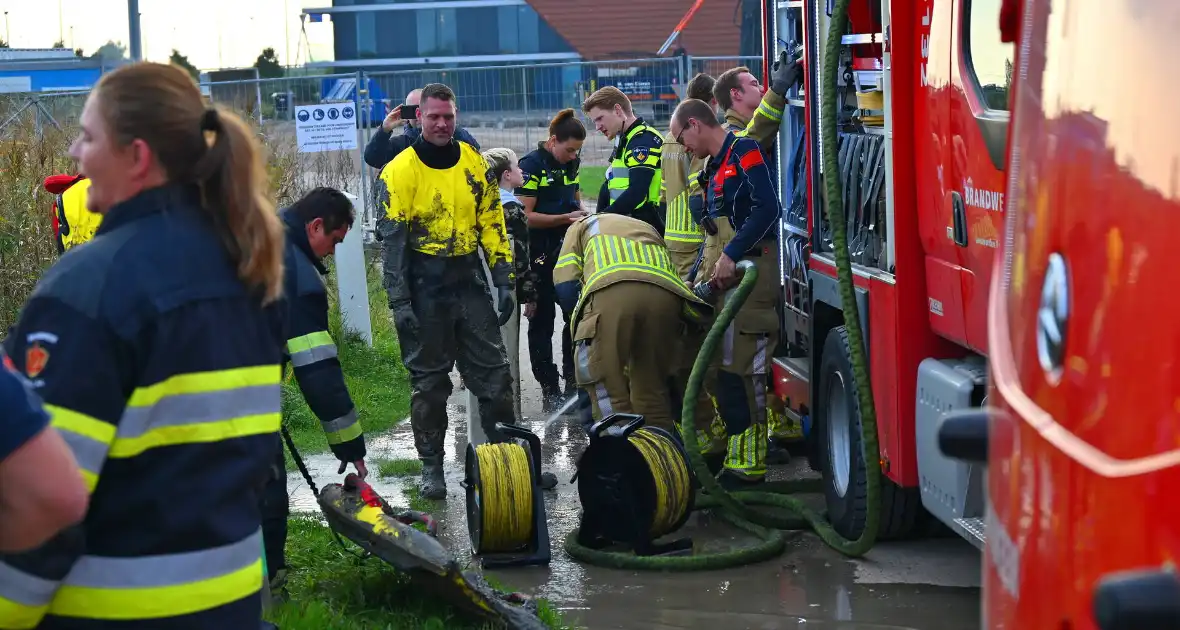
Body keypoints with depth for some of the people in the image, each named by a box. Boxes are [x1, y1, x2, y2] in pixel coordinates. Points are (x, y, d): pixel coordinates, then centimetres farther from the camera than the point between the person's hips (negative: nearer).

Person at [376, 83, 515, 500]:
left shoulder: (475, 163, 5)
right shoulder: (400, 172, -6)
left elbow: (492, 224, 9)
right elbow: (393, 241, -7)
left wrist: (505, 281, 3)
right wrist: (399, 302, -11)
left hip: (470, 282, 3)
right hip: (425, 289, -3)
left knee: (494, 373, 4)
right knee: (428, 380, 4)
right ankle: (431, 466, 14)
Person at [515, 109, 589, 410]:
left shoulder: (571, 164, 10)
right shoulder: (532, 165, -12)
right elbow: (526, 216, -16)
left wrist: (581, 214, 3)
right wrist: (565, 218, -19)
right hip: (540, 256, -7)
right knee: (542, 321, 1)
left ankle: (574, 382, 15)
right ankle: (549, 390, 6)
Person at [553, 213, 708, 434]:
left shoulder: (581, 226, 34)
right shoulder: (649, 229, 44)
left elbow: (565, 286, 17)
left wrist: (585, 328, 28)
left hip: (610, 292, -4)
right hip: (666, 295, 4)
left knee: (607, 396, 2)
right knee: (654, 391, 18)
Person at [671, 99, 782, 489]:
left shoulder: (744, 151, -7)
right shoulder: (716, 168, 23)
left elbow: (767, 208, -19)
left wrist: (730, 256, -21)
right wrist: (695, 278, 21)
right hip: (722, 279, 10)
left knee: (741, 368, -10)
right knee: (723, 365, 11)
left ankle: (747, 464, -7)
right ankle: (729, 449, 19)